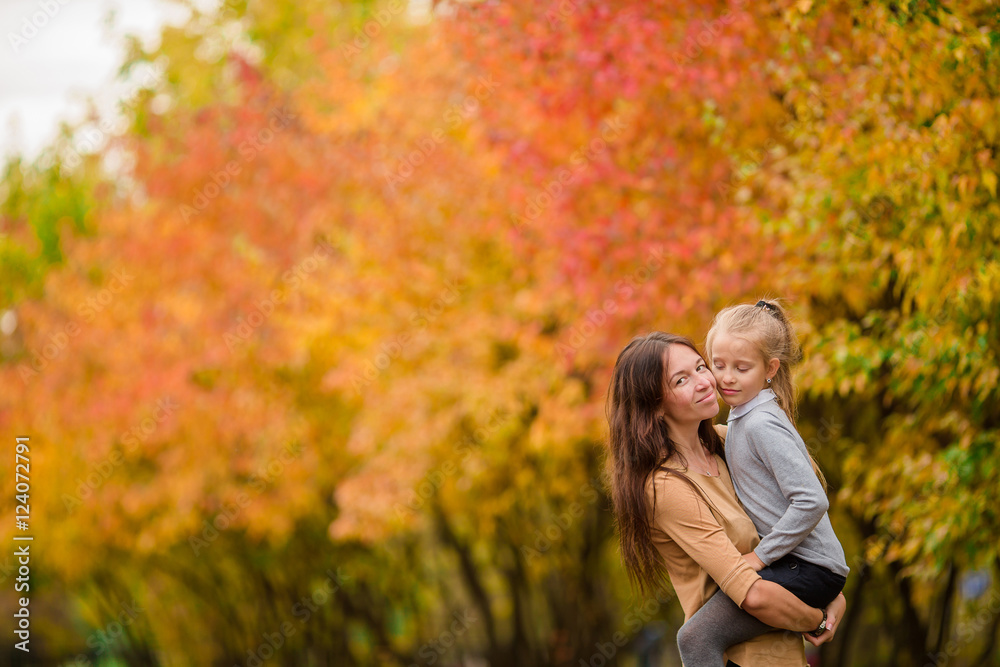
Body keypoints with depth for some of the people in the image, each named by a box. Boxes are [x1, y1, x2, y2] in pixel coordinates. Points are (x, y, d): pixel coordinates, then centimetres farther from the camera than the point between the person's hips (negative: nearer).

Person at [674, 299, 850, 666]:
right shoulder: (740, 419, 15)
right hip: (795, 563, 11)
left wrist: (761, 555, -17)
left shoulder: (762, 425, -15)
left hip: (810, 568, -11)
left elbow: (812, 502, -23)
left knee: (696, 636, -22)